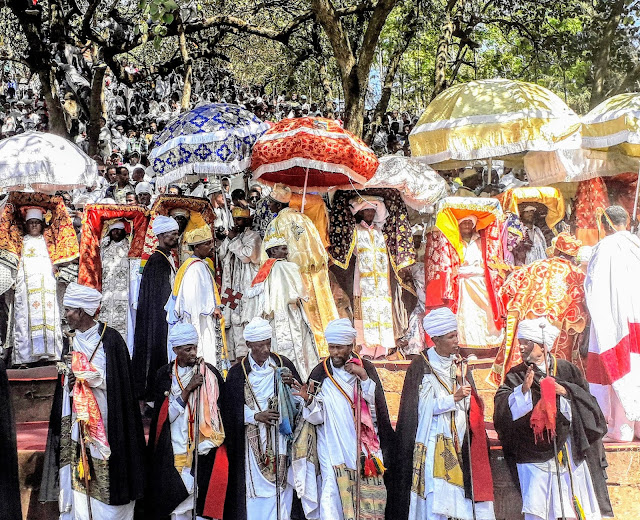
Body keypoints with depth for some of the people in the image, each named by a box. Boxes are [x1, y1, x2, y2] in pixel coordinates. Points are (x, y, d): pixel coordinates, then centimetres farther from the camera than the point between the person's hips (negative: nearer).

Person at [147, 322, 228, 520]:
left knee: (204, 500, -5)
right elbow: (166, 415, -6)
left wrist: (213, 441, -4)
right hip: (176, 452, 0)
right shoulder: (165, 374, 2)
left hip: (205, 451, 0)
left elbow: (221, 411, 5)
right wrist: (188, 388, -14)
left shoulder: (210, 373, 1)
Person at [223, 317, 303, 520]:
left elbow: (302, 396, 8)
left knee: (281, 487, -1)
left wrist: (292, 383, -12)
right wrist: (256, 416, -15)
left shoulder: (283, 364, 4)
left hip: (281, 437, 1)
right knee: (256, 489, -3)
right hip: (253, 441, -1)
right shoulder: (237, 373, 1)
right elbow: (232, 411, 1)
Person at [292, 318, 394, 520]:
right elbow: (317, 418, 0)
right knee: (334, 499, -10)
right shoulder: (320, 373, 1)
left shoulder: (366, 368, 3)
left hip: (363, 447, 1)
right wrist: (309, 400, -19)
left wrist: (363, 377, -12)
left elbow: (378, 408, -3)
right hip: (333, 449, -1)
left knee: (369, 500, -4)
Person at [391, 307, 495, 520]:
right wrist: (453, 398, -16)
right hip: (434, 445, -5)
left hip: (459, 444, 5)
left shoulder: (459, 364, 12)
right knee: (435, 501, -10)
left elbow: (470, 405, 17)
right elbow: (424, 407, -10)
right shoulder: (421, 366, -4)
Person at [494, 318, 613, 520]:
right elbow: (502, 406, -9)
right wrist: (523, 389, -22)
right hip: (534, 454, 0)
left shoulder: (566, 370, 5)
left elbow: (587, 401, 0)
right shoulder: (516, 375, 5)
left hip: (569, 452, 0)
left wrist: (564, 391, -14)